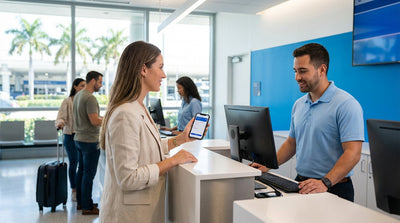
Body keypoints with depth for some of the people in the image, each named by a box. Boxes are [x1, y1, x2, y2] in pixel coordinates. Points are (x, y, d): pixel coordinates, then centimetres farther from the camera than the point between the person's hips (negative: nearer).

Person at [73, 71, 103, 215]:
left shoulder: (78, 95, 13)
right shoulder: (90, 98, -18)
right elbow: (95, 121, -23)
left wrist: (102, 117, 17)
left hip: (79, 138, 10)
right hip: (90, 141, -10)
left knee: (81, 171, 16)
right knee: (89, 173, -2)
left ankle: (80, 202, 27)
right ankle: (87, 207, 6)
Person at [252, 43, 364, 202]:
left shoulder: (346, 104, -10)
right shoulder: (299, 105, 14)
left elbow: (352, 153, -16)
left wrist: (325, 183, -26)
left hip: (333, 189, -5)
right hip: (301, 184, 6)